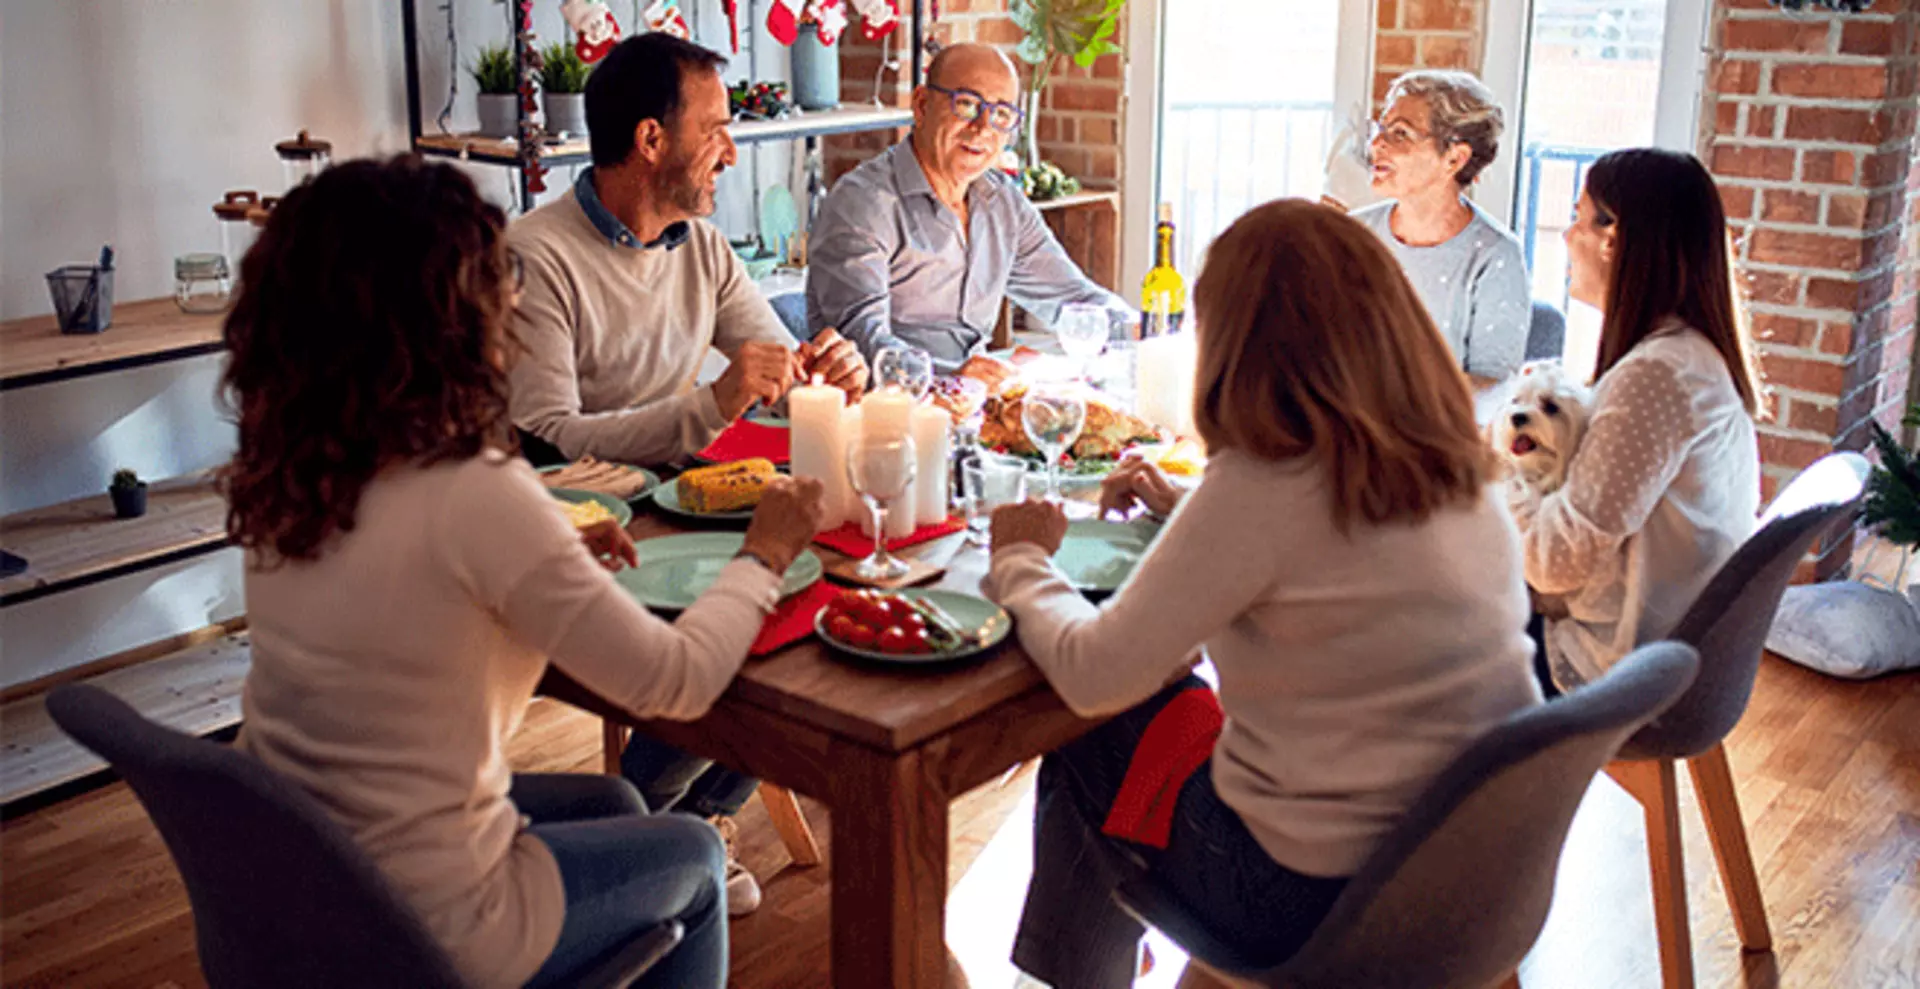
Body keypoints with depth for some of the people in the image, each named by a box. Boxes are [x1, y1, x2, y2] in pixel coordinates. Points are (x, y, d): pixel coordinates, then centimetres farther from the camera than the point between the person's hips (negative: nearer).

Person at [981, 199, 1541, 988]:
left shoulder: (1260, 486, -25)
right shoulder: (1457, 465, -2)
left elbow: (1093, 678, -17)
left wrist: (1020, 563, 1)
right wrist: (1185, 509, 22)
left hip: (1321, 899, -7)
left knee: (1086, 746, 17)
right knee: (1175, 699, 27)